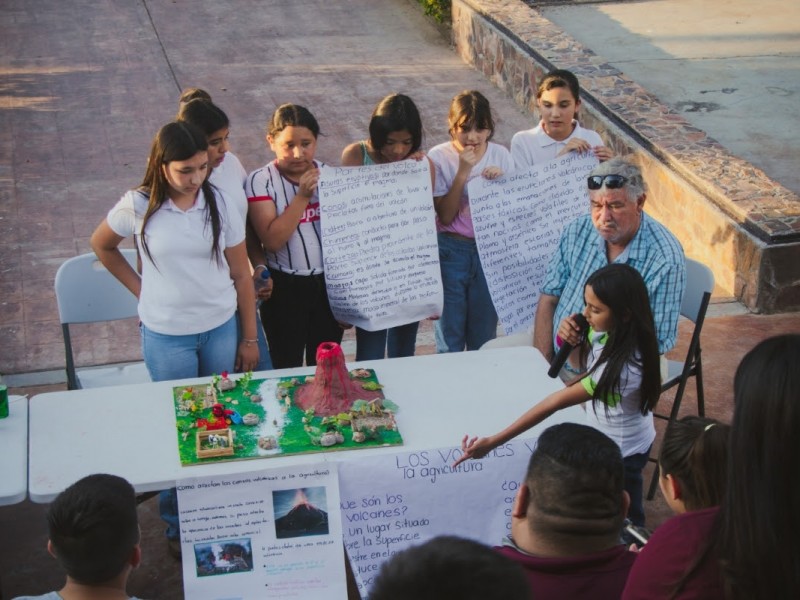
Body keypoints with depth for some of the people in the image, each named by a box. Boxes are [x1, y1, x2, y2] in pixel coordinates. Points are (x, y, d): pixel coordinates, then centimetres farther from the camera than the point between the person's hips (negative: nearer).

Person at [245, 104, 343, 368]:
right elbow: (272, 240, -21)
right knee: (287, 368, 10)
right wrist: (303, 196, -25)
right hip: (285, 288, -3)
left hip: (330, 284, 3)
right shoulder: (260, 182, -11)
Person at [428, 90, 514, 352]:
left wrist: (500, 181, -14)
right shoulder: (439, 157, -8)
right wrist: (463, 172, -20)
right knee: (450, 342, 5)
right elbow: (445, 216, -14)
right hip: (451, 250, -2)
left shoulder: (501, 155, 1)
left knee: (484, 338, 11)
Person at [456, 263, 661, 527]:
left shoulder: (623, 367, -39)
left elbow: (556, 402, -37)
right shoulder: (607, 330, -16)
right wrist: (572, 341, -12)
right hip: (604, 439, 8)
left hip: (623, 451, -8)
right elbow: (582, 362, 10)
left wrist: (492, 442, -34)